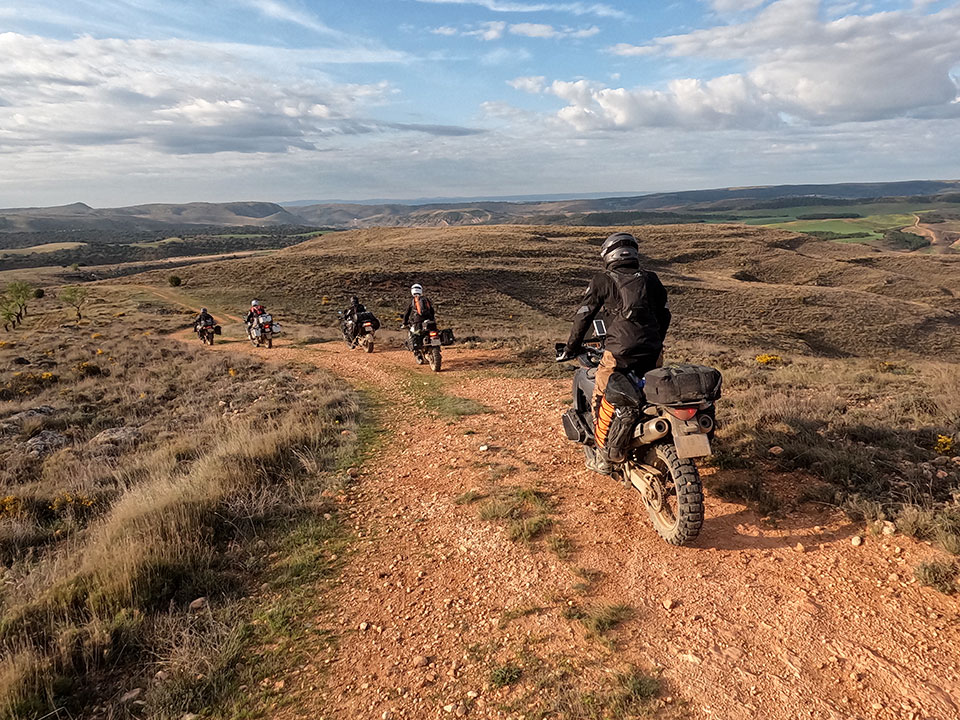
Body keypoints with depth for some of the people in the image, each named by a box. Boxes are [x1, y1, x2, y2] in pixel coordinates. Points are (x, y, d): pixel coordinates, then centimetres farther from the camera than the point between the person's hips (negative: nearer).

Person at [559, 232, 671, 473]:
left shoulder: (603, 281, 3)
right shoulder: (651, 279, 14)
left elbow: (583, 317, 3)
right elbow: (665, 314, 19)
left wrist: (570, 349, 13)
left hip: (619, 354, -4)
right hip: (653, 354, 5)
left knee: (601, 399, 11)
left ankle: (603, 458, 13)